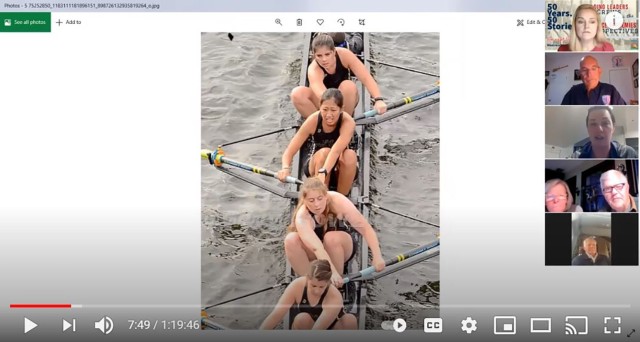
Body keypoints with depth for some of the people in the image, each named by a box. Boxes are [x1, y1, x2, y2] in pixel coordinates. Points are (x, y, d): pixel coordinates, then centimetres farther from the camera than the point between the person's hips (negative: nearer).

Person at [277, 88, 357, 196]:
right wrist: (286, 168, -45)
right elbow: (289, 151, -23)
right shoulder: (313, 120, -22)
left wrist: (322, 172, -59)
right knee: (324, 153, -34)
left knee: (350, 155, -34)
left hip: (340, 168, 0)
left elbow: (336, 151, -42)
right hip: (316, 166, 0)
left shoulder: (348, 122, -26)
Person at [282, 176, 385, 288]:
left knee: (332, 237, -34)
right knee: (291, 239, -29)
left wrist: (377, 257, -39)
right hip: (315, 254, 0)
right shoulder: (302, 217, -30)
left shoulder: (337, 201, -28)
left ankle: (336, 285, -18)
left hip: (342, 246, 0)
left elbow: (366, 228, -29)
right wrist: (332, 272, -56)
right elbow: (317, 248, -44)